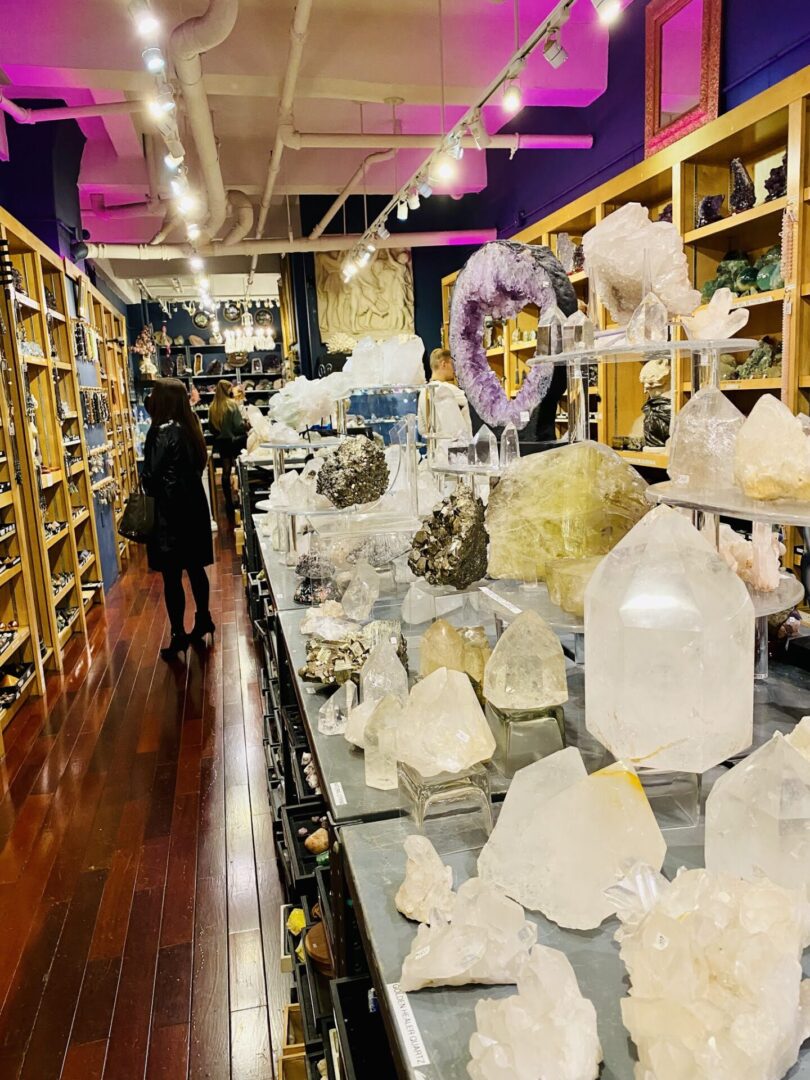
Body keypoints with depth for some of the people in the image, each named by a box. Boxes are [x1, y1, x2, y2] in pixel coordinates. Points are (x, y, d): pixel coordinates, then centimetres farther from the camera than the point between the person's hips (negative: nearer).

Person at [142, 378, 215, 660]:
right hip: (194, 507, 8)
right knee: (195, 568, 18)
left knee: (172, 576, 0)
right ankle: (203, 621, 30)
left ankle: (179, 636, 7)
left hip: (171, 512, -8)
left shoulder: (162, 432, -17)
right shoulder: (189, 428, 6)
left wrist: (151, 491, 4)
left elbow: (152, 476, -16)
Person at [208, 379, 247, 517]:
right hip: (234, 442, -5)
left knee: (226, 472, 12)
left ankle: (228, 501, 18)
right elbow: (239, 425, -17)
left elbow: (211, 427, 6)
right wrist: (247, 427, 2)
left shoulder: (213, 407, -1)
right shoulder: (232, 404, -15)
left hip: (221, 443, 5)